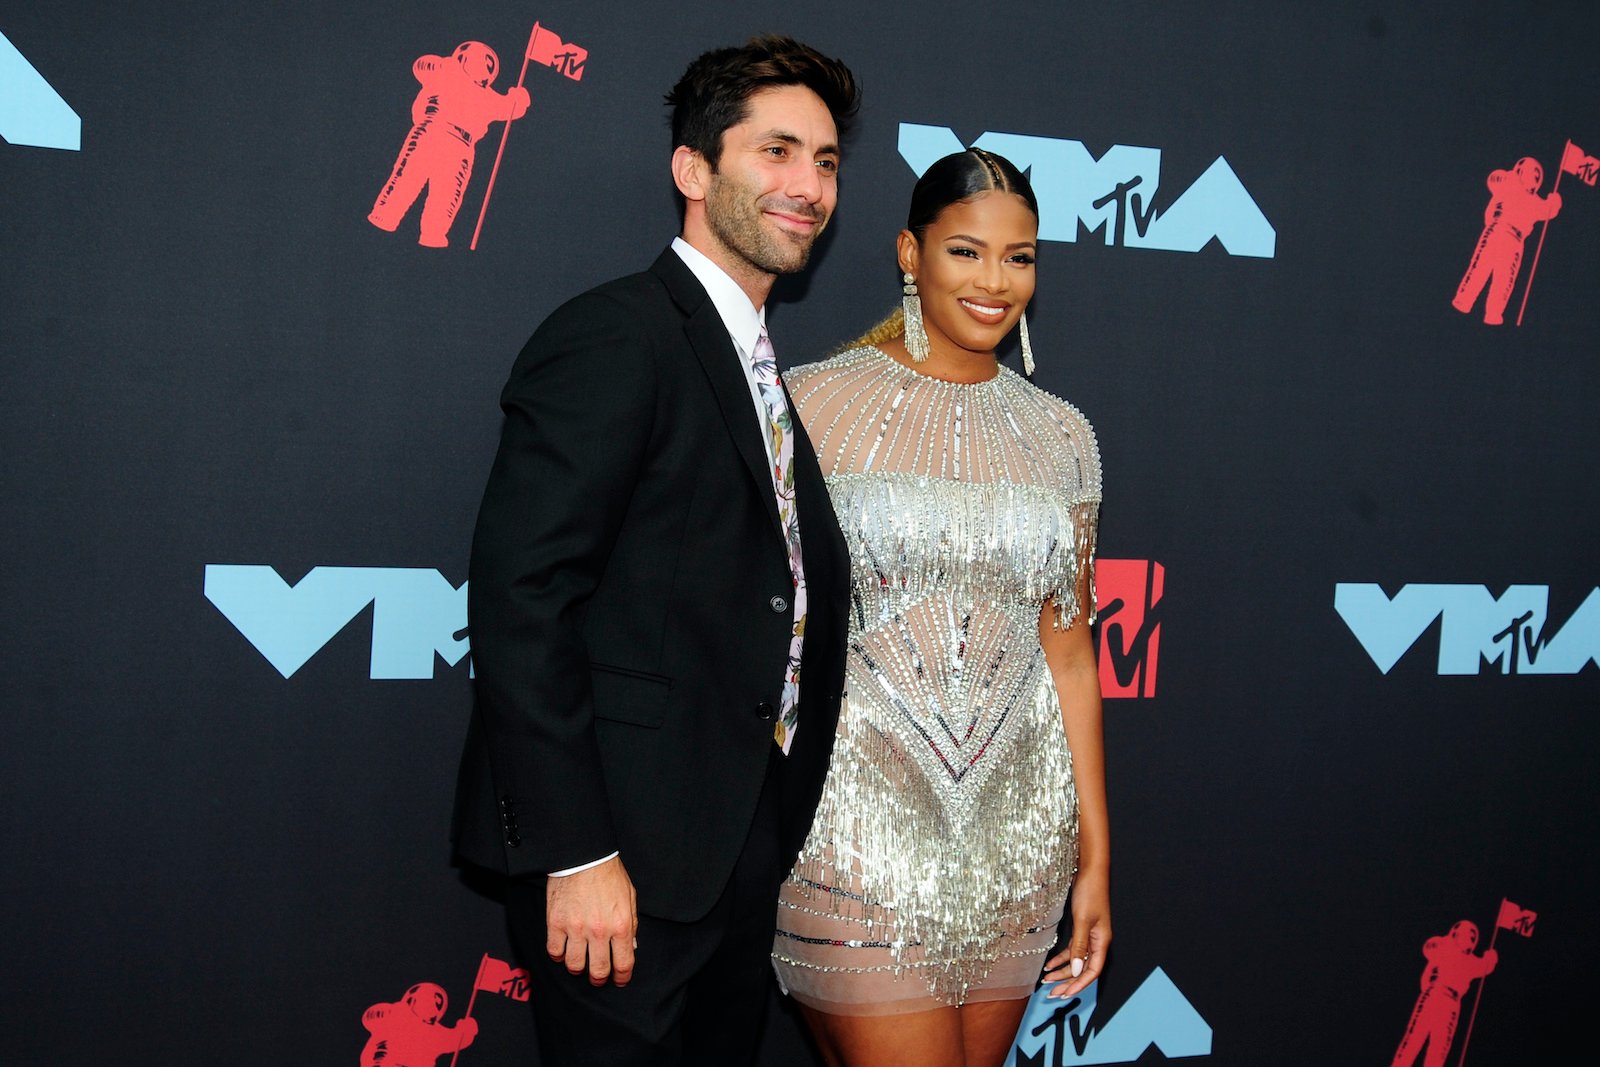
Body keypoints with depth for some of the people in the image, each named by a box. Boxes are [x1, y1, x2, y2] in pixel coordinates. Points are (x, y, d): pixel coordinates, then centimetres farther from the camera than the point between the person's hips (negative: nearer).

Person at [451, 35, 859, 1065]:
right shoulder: (614, 336, -13)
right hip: (627, 846, -8)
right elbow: (520, 601, -19)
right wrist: (576, 856, -21)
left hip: (746, 852, 9)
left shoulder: (766, 373, 15)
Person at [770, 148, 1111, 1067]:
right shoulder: (813, 405, -3)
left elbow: (1067, 649, 10)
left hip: (1015, 839, 4)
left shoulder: (1062, 437, 8)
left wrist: (1095, 856, 9)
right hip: (859, 815, -4)